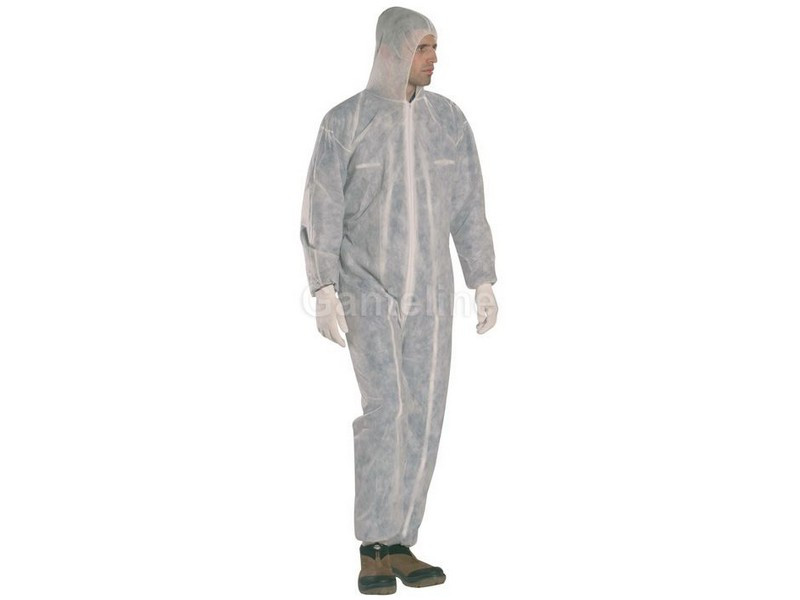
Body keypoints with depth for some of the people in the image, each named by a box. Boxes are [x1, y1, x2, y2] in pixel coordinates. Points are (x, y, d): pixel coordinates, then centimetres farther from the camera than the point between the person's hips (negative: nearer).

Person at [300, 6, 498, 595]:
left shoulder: (449, 118, 4)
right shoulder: (344, 122, -7)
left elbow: (468, 207, 7)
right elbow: (321, 213, -8)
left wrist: (484, 285, 3)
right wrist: (324, 293, -17)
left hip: (428, 290, 4)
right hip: (367, 287, -4)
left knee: (423, 417, 0)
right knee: (384, 410, -17)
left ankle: (398, 547, 11)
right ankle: (374, 553, -5)